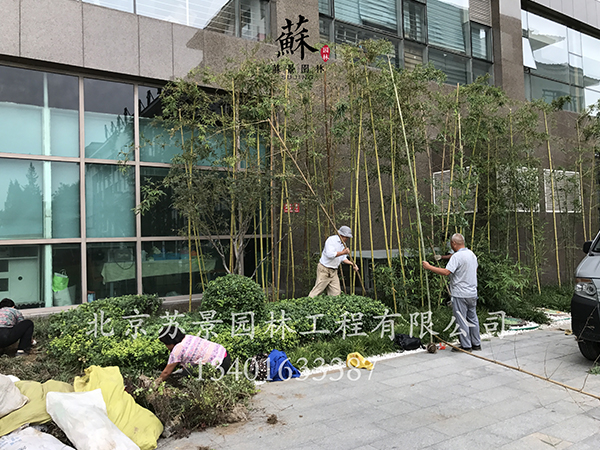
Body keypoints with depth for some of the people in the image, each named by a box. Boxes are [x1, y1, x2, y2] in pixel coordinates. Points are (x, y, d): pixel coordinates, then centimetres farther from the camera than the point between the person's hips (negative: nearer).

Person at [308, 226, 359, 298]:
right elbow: (330, 254, -29)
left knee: (336, 292, 2)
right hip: (324, 270, -8)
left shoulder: (343, 244, 10)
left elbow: (343, 258, 17)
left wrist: (352, 264, 5)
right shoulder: (331, 240, -16)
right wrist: (343, 252, -26)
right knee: (317, 290, -6)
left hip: (334, 271, 8)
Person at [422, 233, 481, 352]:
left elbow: (446, 272, -27)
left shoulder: (457, 256, -17)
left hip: (460, 294, -8)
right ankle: (476, 344, 24)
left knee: (461, 320, 0)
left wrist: (429, 267, -21)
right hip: (472, 293, 9)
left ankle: (466, 346, 6)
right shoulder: (472, 254, 10)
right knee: (472, 318, 16)